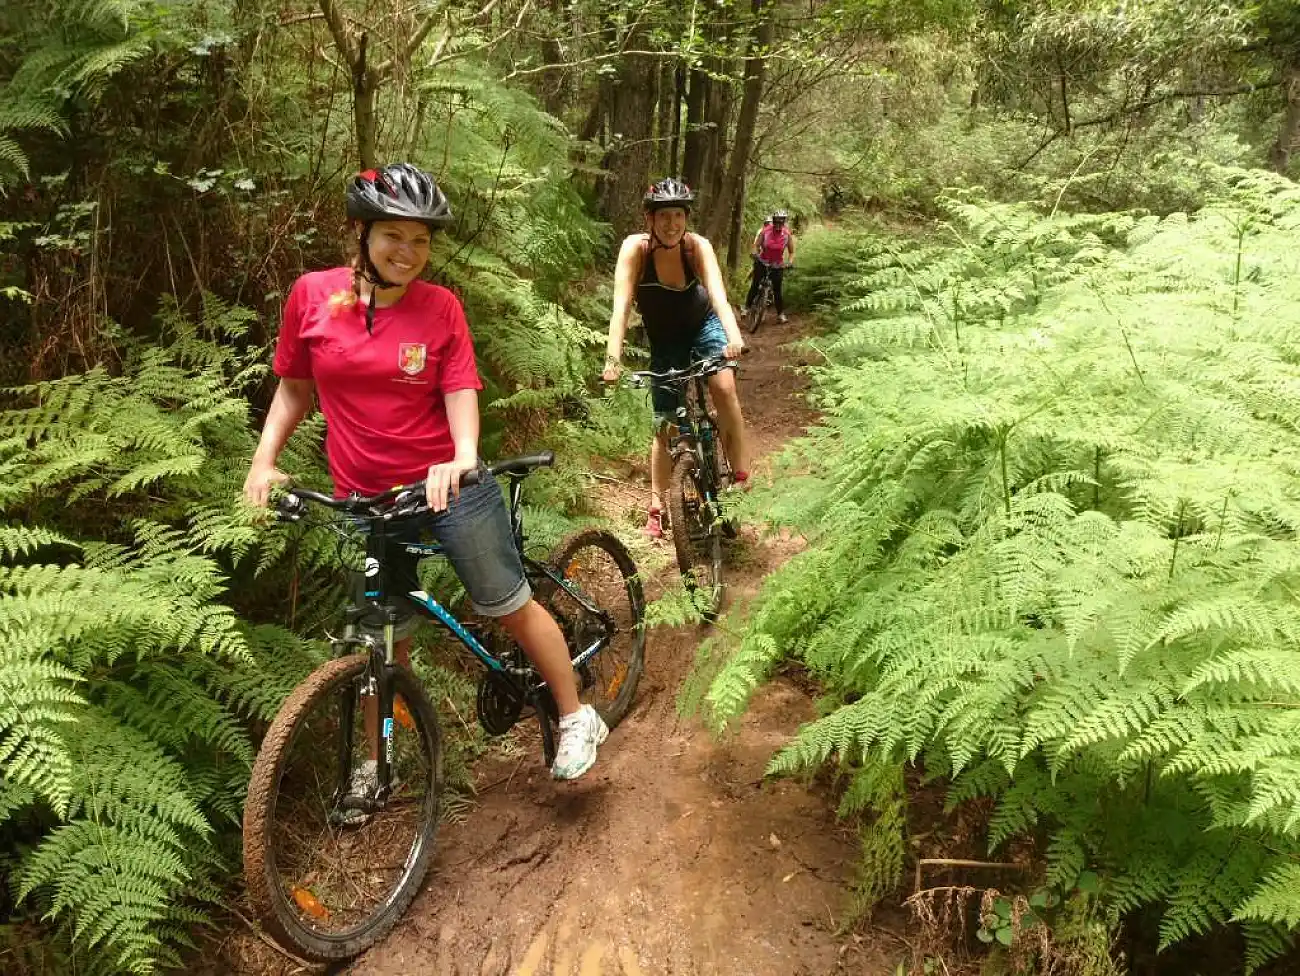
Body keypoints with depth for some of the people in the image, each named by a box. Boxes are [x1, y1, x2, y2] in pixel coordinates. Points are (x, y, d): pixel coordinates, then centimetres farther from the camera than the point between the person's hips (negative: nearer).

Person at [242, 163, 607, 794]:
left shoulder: (439, 306, -5)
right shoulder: (312, 295, -1)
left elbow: (460, 392, -7)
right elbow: (294, 388, 7)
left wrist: (464, 456, -26)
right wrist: (263, 461, -4)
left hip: (445, 485, -2)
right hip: (363, 501, 2)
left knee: (511, 607, 3)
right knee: (385, 639, 14)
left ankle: (576, 718, 23)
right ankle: (377, 761, 34)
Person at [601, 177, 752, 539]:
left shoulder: (698, 246, -23)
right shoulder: (635, 248, -25)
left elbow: (718, 294, -36)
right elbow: (621, 305, -33)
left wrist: (734, 336, -55)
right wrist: (613, 357, -46)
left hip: (703, 326, 0)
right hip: (664, 340, 1)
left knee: (725, 388, -27)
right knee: (664, 423, 1)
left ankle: (741, 474, -15)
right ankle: (657, 507, 13)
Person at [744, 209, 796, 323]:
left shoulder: (787, 234, -11)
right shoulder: (765, 231, -14)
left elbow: (792, 252, -5)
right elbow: (756, 246, -8)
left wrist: (789, 262, -23)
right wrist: (754, 253, -30)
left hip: (777, 265, 0)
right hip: (762, 262, 0)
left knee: (777, 289, -2)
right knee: (755, 285, -6)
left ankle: (781, 314, 6)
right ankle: (747, 307, 7)